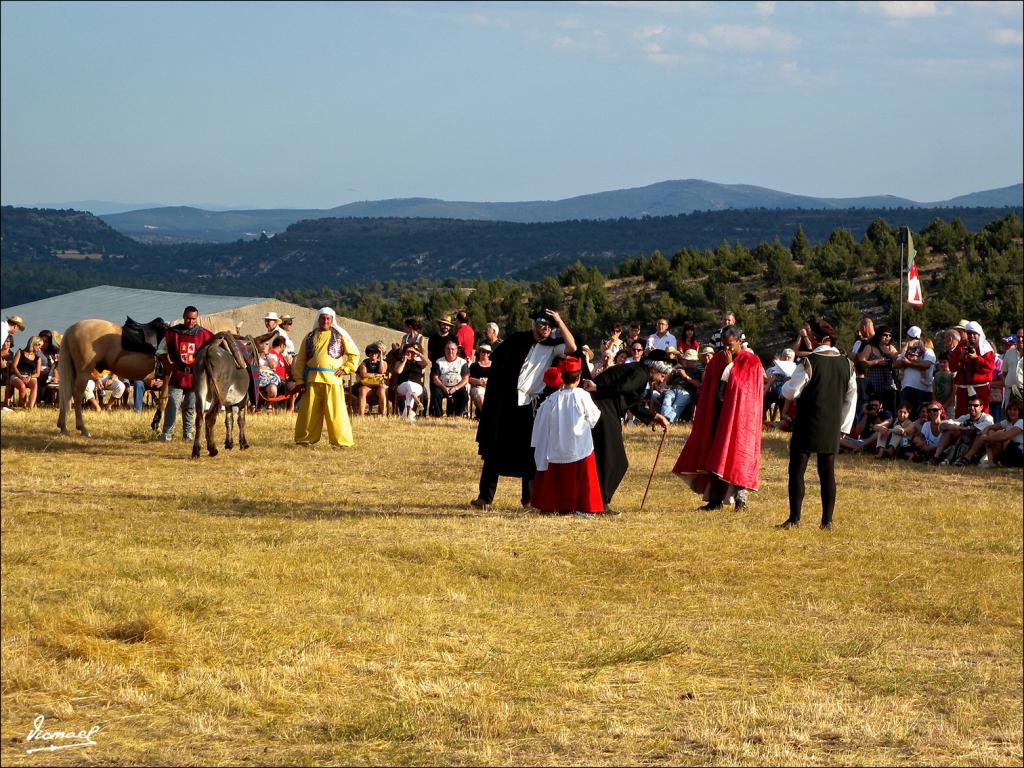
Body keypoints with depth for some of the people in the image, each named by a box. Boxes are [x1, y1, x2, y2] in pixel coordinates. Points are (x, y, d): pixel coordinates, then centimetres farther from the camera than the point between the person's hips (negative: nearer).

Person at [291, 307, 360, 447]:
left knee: (336, 411, -5)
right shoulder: (310, 337, 14)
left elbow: (354, 354, 12)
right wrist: (299, 378, 5)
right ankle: (305, 439, 15)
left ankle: (341, 440, 0)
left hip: (332, 379, -2)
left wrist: (346, 369, 0)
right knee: (309, 410, 5)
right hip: (312, 378, 2)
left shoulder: (340, 336, 8)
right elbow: (300, 359, 14)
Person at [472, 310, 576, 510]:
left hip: (531, 407, 0)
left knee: (529, 453, 3)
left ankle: (529, 498, 13)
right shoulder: (517, 340, 3)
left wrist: (560, 322, -11)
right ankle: (485, 496, 7)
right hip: (505, 403, 0)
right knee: (495, 450, 3)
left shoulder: (553, 347, 3)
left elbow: (572, 347, -15)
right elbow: (495, 359, 10)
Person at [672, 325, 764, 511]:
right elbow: (707, 389, 11)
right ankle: (716, 498, 4)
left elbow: (744, 386, -15)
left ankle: (740, 498, -3)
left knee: (736, 453, -7)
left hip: (738, 414, -5)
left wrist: (730, 365, -14)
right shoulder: (717, 360, 10)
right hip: (717, 412, 5)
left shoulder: (751, 362, -3)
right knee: (715, 456, 2)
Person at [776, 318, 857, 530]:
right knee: (827, 473, 9)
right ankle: (827, 521, 7)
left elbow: (790, 392, -10)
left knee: (797, 471, 1)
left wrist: (784, 387, 14)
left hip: (808, 425, -5)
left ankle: (794, 518, -3)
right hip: (832, 429, 5)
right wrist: (843, 426, 17)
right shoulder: (846, 364, 5)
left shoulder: (809, 362, -13)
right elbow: (851, 398, 11)